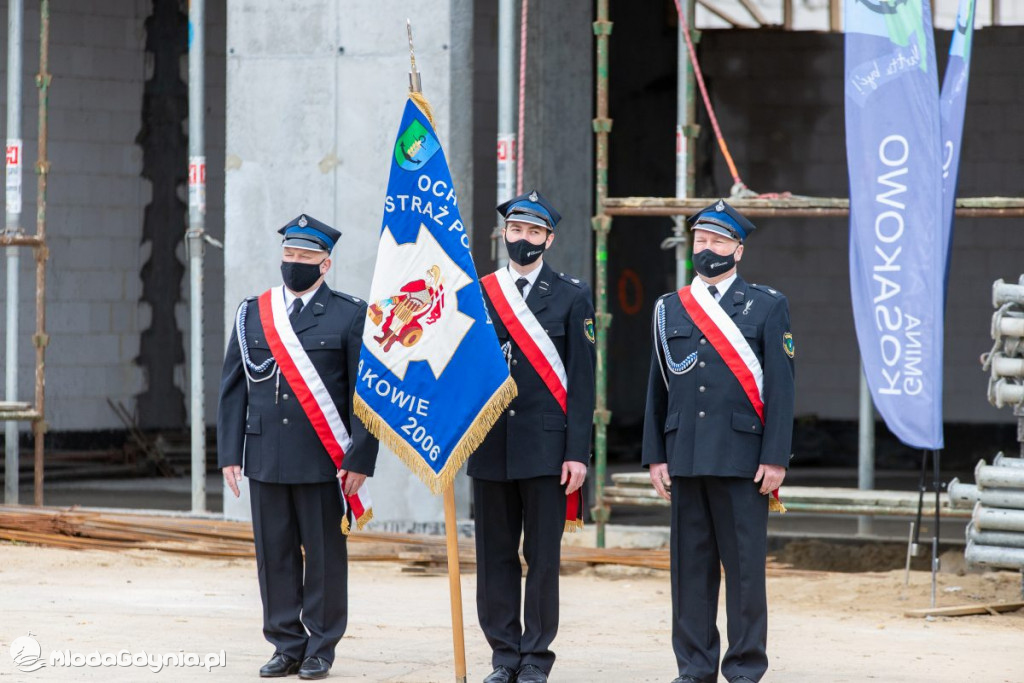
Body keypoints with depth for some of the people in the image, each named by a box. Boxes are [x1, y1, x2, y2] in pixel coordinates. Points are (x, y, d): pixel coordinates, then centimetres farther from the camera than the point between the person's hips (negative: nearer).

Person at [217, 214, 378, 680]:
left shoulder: (349, 315, 0)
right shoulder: (252, 313, 10)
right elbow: (233, 389, 11)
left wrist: (360, 460, -8)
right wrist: (229, 453, 3)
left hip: (324, 462, -3)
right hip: (266, 460, 3)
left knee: (325, 555, 2)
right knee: (274, 554, 5)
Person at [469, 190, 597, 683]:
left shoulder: (571, 296, 3)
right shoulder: (477, 295, 10)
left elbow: (581, 381, -1)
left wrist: (577, 453, -7)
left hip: (546, 448, -3)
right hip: (490, 448, 3)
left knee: (542, 557, 0)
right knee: (495, 556, 6)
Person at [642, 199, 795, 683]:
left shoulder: (766, 306, 4)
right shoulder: (669, 309, 13)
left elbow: (780, 386, -1)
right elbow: (657, 387, 14)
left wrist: (775, 458, -8)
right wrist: (655, 456, 7)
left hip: (742, 457, -3)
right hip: (685, 458, 3)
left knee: (745, 565, -2)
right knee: (690, 563, 5)